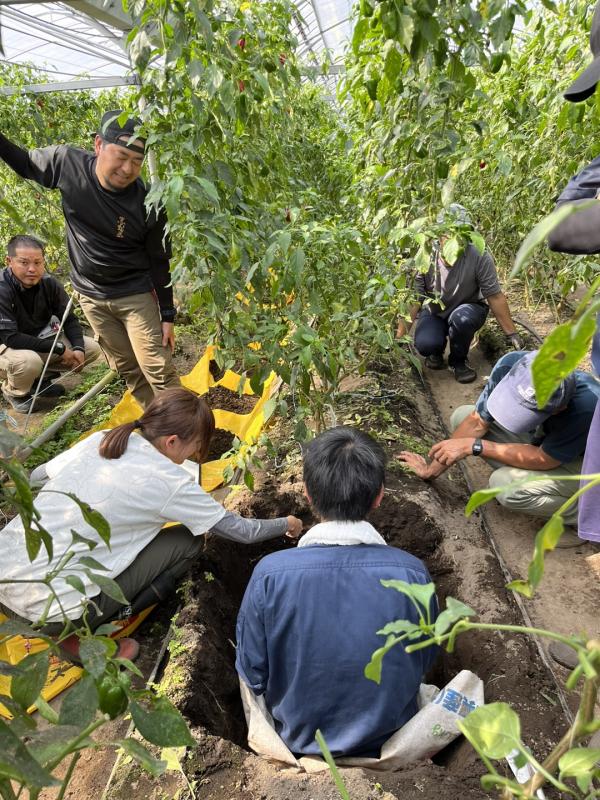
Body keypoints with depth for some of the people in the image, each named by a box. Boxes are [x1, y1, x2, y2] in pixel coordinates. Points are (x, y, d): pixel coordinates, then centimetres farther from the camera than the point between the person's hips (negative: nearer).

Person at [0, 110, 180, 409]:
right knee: (127, 368, 12)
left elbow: (159, 262, -10)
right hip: (90, 295, 4)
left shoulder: (147, 204, -20)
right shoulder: (66, 163, -12)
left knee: (159, 371, -6)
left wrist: (168, 316, -6)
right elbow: (26, 164, 11)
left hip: (136, 295, -4)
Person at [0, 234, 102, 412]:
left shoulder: (49, 283, -11)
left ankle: (40, 378, 10)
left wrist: (78, 348, -20)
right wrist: (59, 348, -29)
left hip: (40, 340, 6)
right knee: (28, 362, -39)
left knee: (92, 348, -4)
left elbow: (69, 319, -1)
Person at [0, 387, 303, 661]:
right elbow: (242, 531, -5)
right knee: (188, 541, 0)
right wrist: (287, 524, 13)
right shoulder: (170, 481, -14)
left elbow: (36, 477, 15)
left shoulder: (99, 439, 1)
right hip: (48, 609, -7)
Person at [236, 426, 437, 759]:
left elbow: (253, 676, -14)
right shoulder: (412, 573, -26)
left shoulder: (270, 574, -30)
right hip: (387, 739, 2)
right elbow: (425, 660, -7)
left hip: (300, 740, -1)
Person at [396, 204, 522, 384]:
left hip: (468, 309, 0)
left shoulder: (479, 257, -22)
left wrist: (512, 334, -14)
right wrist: (401, 336, -20)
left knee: (461, 318, -37)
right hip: (434, 312, 1)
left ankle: (458, 361, -6)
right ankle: (437, 351, 10)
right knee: (424, 344, -30)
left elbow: (495, 297, -16)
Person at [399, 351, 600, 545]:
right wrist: (432, 469, -10)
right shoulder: (512, 365, -27)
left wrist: (473, 446, -31)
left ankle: (580, 514, -2)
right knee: (462, 417, -9)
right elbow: (477, 423, -16)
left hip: (582, 463, -5)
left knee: (505, 485, -30)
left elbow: (542, 460, -28)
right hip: (541, 438, 5)